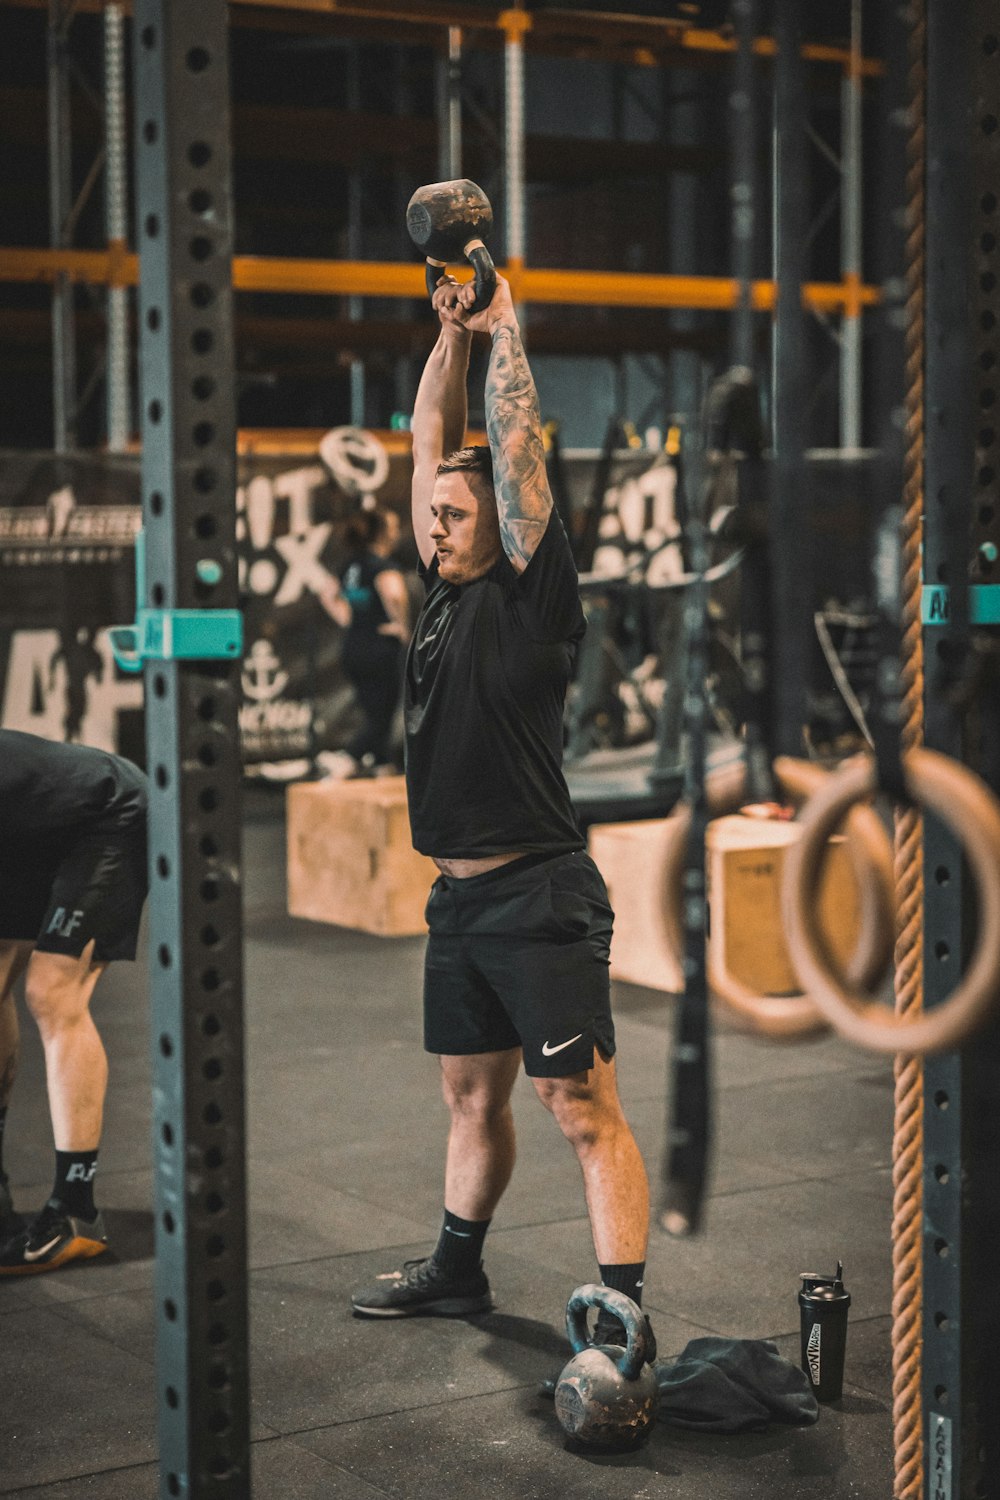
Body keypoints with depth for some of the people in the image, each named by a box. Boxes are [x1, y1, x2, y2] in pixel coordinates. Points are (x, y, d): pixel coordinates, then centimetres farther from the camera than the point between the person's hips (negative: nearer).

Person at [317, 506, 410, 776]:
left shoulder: (352, 565, 11)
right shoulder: (382, 566, -15)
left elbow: (327, 593, 23)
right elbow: (395, 594, -35)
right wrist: (402, 625, -21)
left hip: (351, 651, 8)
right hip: (380, 651, -8)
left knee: (372, 716, 15)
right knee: (380, 720, -3)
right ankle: (346, 760, -19)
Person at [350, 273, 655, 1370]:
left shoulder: (531, 597, -8)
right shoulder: (444, 592, 12)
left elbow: (517, 450, -13)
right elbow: (430, 442, 15)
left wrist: (503, 329, -5)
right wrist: (449, 332, 12)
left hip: (541, 898, -8)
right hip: (459, 899, 8)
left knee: (583, 1112, -8)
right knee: (472, 1098, 21)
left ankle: (624, 1321, -7)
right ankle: (456, 1270, 36)